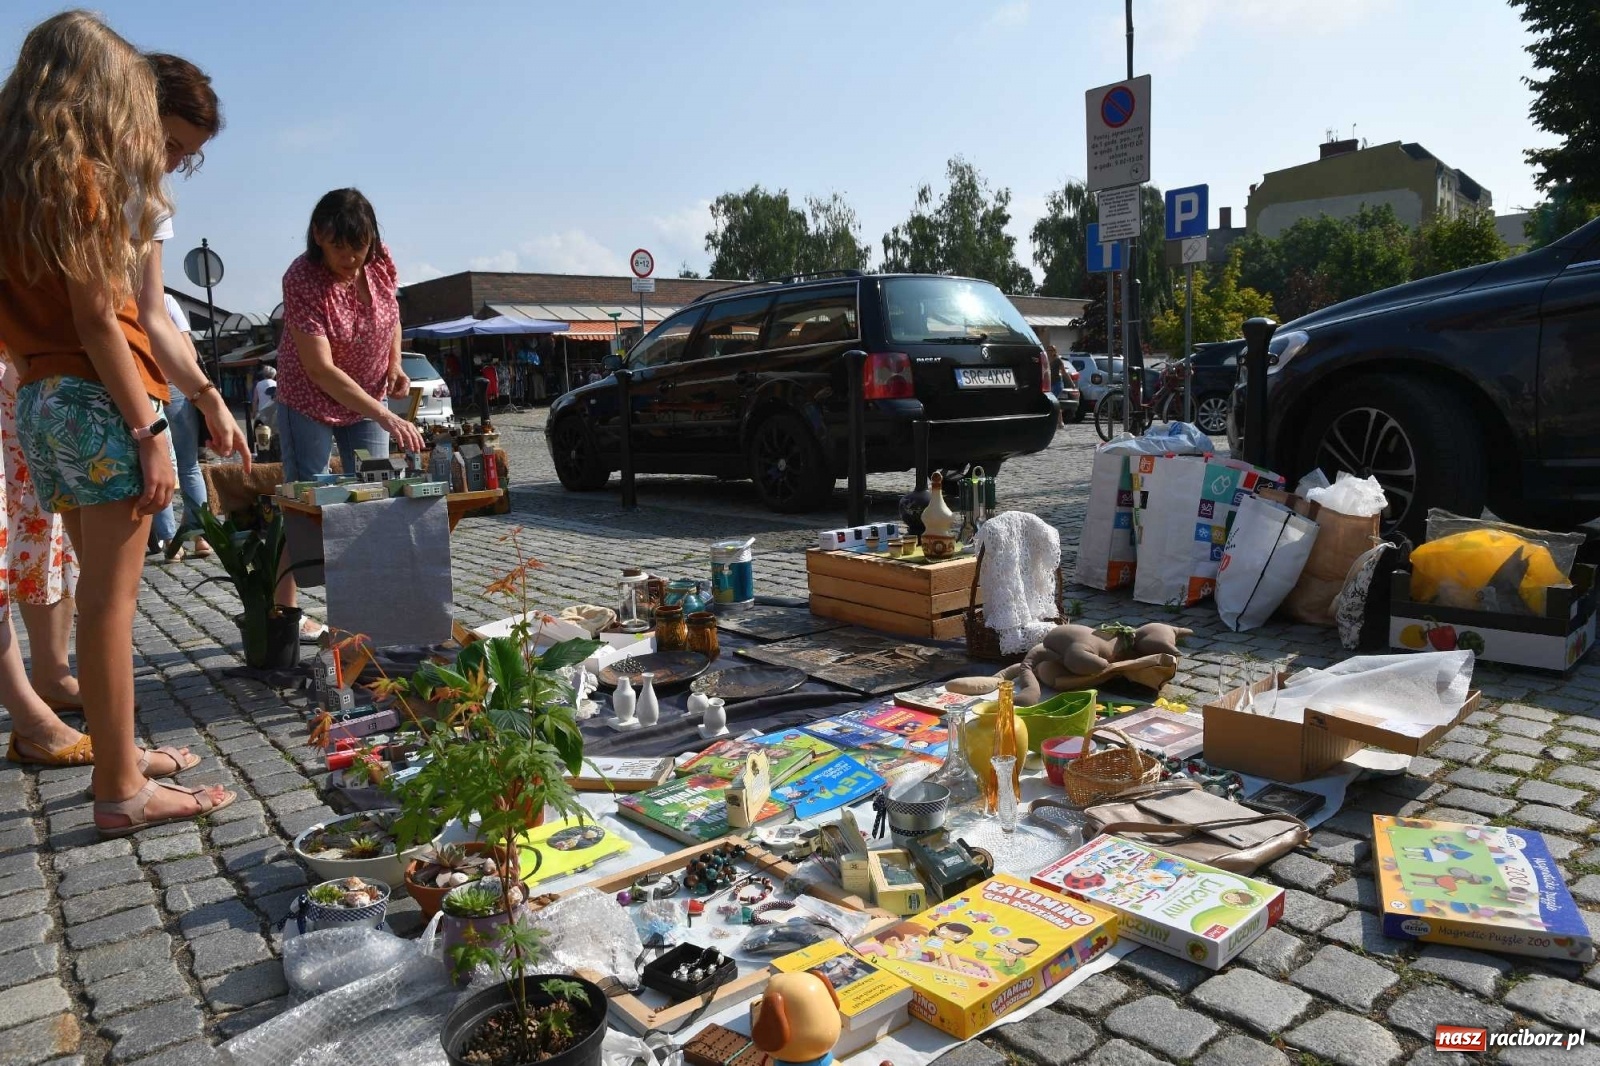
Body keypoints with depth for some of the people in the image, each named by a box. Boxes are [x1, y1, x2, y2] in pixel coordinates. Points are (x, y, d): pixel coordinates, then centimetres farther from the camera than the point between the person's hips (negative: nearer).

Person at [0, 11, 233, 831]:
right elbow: (98, 320, -15)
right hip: (99, 401, -8)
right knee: (110, 600, -5)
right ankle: (121, 790, 3)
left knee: (99, 592, 16)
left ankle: (118, 750, 29)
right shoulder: (83, 178, -8)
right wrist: (149, 433, -15)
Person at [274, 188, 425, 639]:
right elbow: (321, 369, -33)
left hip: (369, 398, 5)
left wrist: (394, 364, -5)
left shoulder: (380, 261, -12)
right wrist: (385, 418, -40)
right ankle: (287, 613, 7)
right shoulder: (301, 279, -27)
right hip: (309, 400, -5)